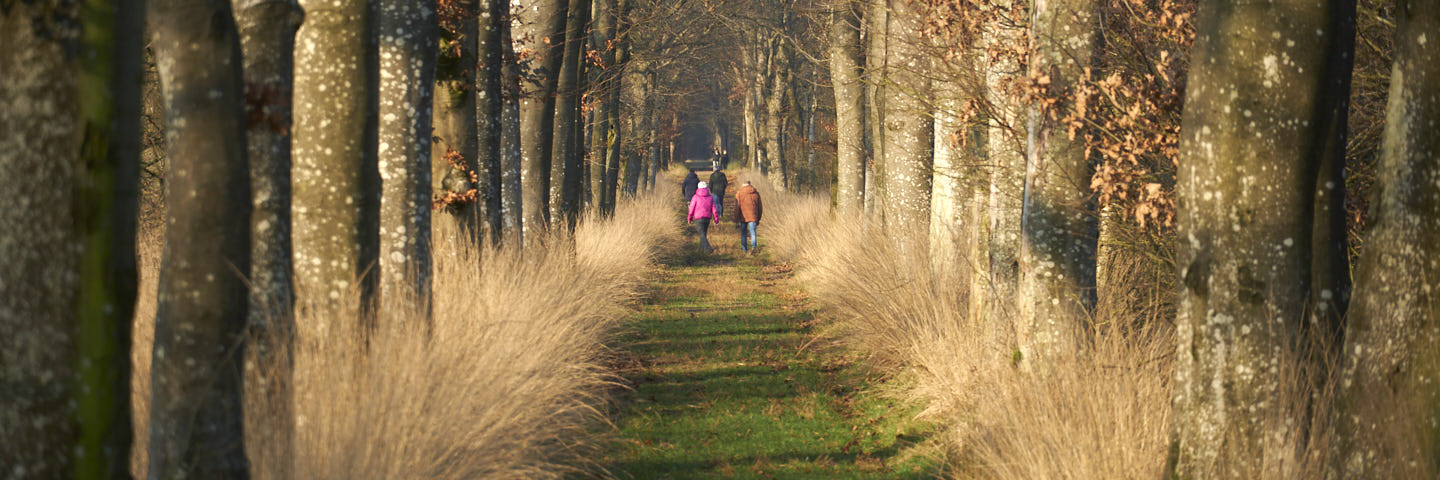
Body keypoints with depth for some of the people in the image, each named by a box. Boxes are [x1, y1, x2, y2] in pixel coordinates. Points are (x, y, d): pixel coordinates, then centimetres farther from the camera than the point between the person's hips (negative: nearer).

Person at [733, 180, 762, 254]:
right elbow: (760, 208, 11)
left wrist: (737, 221, -3)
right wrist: (758, 219, 21)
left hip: (743, 217, -1)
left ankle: (744, 249, 25)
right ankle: (753, 246, -25)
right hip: (753, 217, 1)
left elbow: (737, 208, -6)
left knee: (743, 234, 16)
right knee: (753, 233, -1)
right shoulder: (756, 193, 6)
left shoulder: (739, 193, -1)